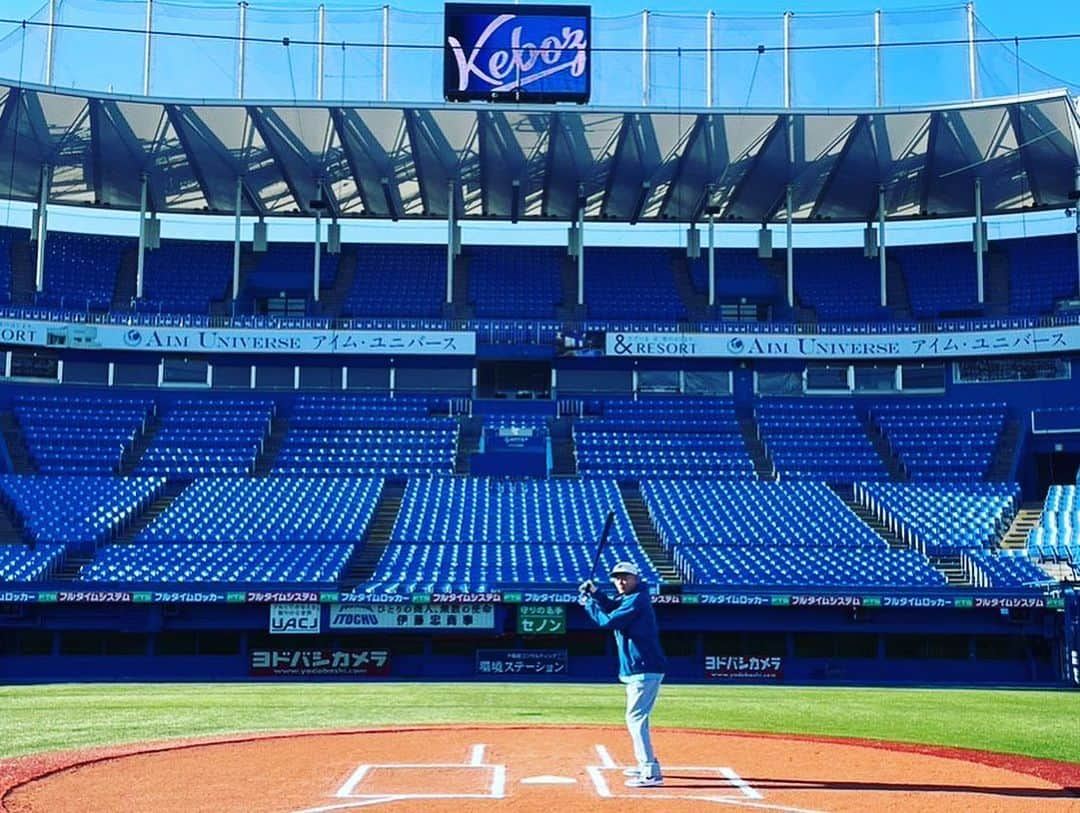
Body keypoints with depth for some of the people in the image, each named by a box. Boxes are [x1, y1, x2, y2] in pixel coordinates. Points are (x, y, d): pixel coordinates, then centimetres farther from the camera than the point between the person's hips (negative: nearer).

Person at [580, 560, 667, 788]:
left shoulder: (637, 600, -15)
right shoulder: (627, 598, 15)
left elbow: (608, 621, -19)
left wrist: (589, 603, -6)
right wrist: (595, 593, 3)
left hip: (644, 670, -11)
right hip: (639, 669, 11)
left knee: (635, 718, -13)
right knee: (637, 718, 20)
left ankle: (651, 773, -16)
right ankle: (646, 764, 32)